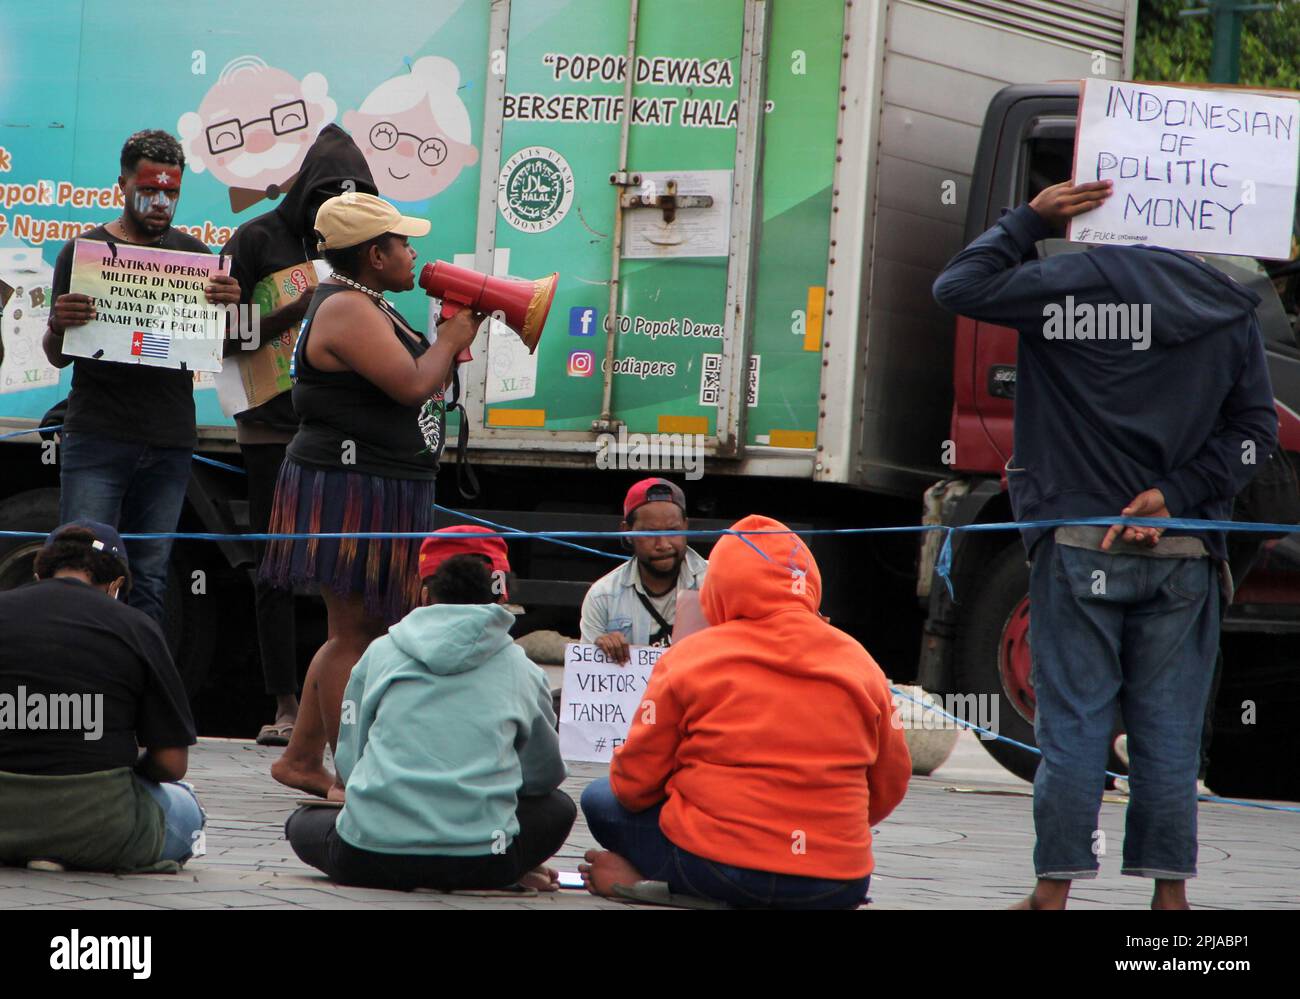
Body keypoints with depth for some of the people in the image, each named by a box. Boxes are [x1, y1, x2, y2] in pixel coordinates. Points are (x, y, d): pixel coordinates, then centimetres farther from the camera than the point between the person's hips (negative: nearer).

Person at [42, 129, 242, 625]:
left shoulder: (194, 255, 12)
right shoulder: (83, 252, 5)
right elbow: (57, 357, 6)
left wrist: (229, 305, -11)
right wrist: (60, 326, -17)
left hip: (168, 444, 2)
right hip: (96, 436, -2)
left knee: (150, 579, 3)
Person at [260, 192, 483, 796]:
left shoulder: (364, 307, 18)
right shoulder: (347, 310, -17)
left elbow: (412, 385, 22)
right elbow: (412, 385, -24)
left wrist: (450, 342, 9)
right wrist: (452, 337, -9)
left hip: (379, 492, 11)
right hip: (351, 490, -11)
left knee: (358, 630, 15)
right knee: (353, 633, -7)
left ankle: (302, 758, 21)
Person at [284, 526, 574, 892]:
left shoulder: (380, 654, 12)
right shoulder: (522, 671, 11)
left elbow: (347, 764, 15)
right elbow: (545, 776, 24)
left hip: (368, 860, -1)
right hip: (479, 863, 1)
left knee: (304, 821, 32)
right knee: (558, 807, 30)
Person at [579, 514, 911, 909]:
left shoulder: (690, 657, -1)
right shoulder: (860, 662, 8)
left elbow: (633, 784, 2)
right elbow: (888, 788, 16)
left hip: (718, 867, -4)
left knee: (601, 799, 19)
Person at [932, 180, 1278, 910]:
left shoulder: (1070, 285, -6)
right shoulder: (1229, 305, 6)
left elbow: (959, 287, 0)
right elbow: (1257, 427, 3)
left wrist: (1030, 221, 8)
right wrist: (1175, 495, -3)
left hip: (1080, 546, -2)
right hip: (1184, 551, 2)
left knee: (1074, 722, 1)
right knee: (1169, 732, 6)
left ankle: (1055, 890, 2)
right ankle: (1170, 891, 6)